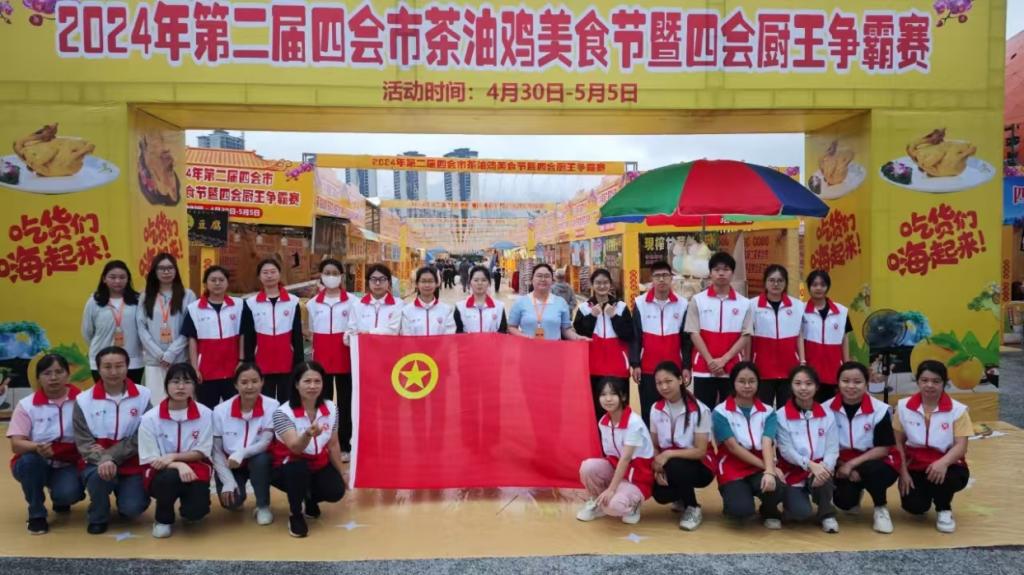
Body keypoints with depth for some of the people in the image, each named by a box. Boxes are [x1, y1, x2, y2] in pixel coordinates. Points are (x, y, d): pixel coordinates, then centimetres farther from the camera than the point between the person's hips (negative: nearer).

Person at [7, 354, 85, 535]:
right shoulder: (27, 405, -6)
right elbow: (16, 444, -14)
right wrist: (37, 448, -36)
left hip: (68, 465, -1)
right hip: (35, 465, 1)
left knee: (68, 493, -29)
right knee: (29, 459, -33)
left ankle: (60, 499, 14)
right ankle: (36, 515, -10)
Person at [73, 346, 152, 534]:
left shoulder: (143, 396, -5)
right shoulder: (84, 400, -3)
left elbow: (139, 439, -9)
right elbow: (83, 442, -8)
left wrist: (110, 456, -21)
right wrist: (102, 460, -27)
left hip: (132, 464, 0)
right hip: (98, 463, 1)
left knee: (132, 508, -19)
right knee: (99, 474, -34)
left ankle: (123, 493, 21)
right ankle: (98, 518, -2)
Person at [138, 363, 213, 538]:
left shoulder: (204, 414, -7)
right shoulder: (150, 418, -9)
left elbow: (202, 452, -5)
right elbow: (150, 460, -9)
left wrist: (173, 456, -20)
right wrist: (178, 465, -26)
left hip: (194, 469, 1)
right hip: (162, 473, 0)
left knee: (196, 510, -25)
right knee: (170, 477, -36)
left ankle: (186, 505, 18)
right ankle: (163, 518, -2)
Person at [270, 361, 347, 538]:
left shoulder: (331, 409, -10)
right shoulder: (283, 412, -23)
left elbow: (333, 445, 2)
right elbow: (295, 447, -35)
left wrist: (341, 475, 8)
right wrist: (308, 434, -57)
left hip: (319, 465, 4)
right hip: (287, 468, -4)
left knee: (336, 491, -19)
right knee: (299, 468, -36)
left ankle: (311, 498, 19)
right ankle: (295, 515, -8)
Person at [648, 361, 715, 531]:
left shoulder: (699, 410, -19)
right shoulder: (656, 409, -4)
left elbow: (700, 452, -19)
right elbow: (654, 446, 3)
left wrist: (668, 454, -28)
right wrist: (657, 467, -17)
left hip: (699, 466, -4)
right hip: (668, 464, 4)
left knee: (674, 466, -35)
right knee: (660, 494, -25)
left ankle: (693, 508, -7)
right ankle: (681, 497, 14)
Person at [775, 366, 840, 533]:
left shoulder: (827, 415, 1)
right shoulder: (782, 415, -6)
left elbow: (832, 449, -6)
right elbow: (786, 450, -12)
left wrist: (824, 467, -27)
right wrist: (810, 465, -27)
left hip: (819, 469, 2)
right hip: (794, 472, -2)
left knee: (823, 478, -34)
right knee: (802, 513, -24)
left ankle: (827, 514, -4)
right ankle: (792, 500, 15)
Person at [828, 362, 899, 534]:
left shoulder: (879, 410, -13)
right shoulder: (827, 409, -9)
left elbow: (883, 448, -13)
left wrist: (853, 464, -22)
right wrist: (843, 466, -17)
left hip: (874, 462, -2)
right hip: (842, 464, 2)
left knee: (870, 470, -37)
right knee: (843, 501, -20)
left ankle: (881, 509, -5)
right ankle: (855, 496, 21)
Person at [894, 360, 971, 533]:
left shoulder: (958, 410, -8)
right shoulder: (903, 406, -2)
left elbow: (961, 446, -16)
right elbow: (898, 442, 3)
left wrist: (943, 462, -36)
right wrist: (903, 472, -7)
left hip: (946, 465, -1)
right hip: (915, 466, 1)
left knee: (943, 477, -37)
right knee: (914, 506, -21)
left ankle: (944, 509, 0)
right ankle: (924, 499, 21)